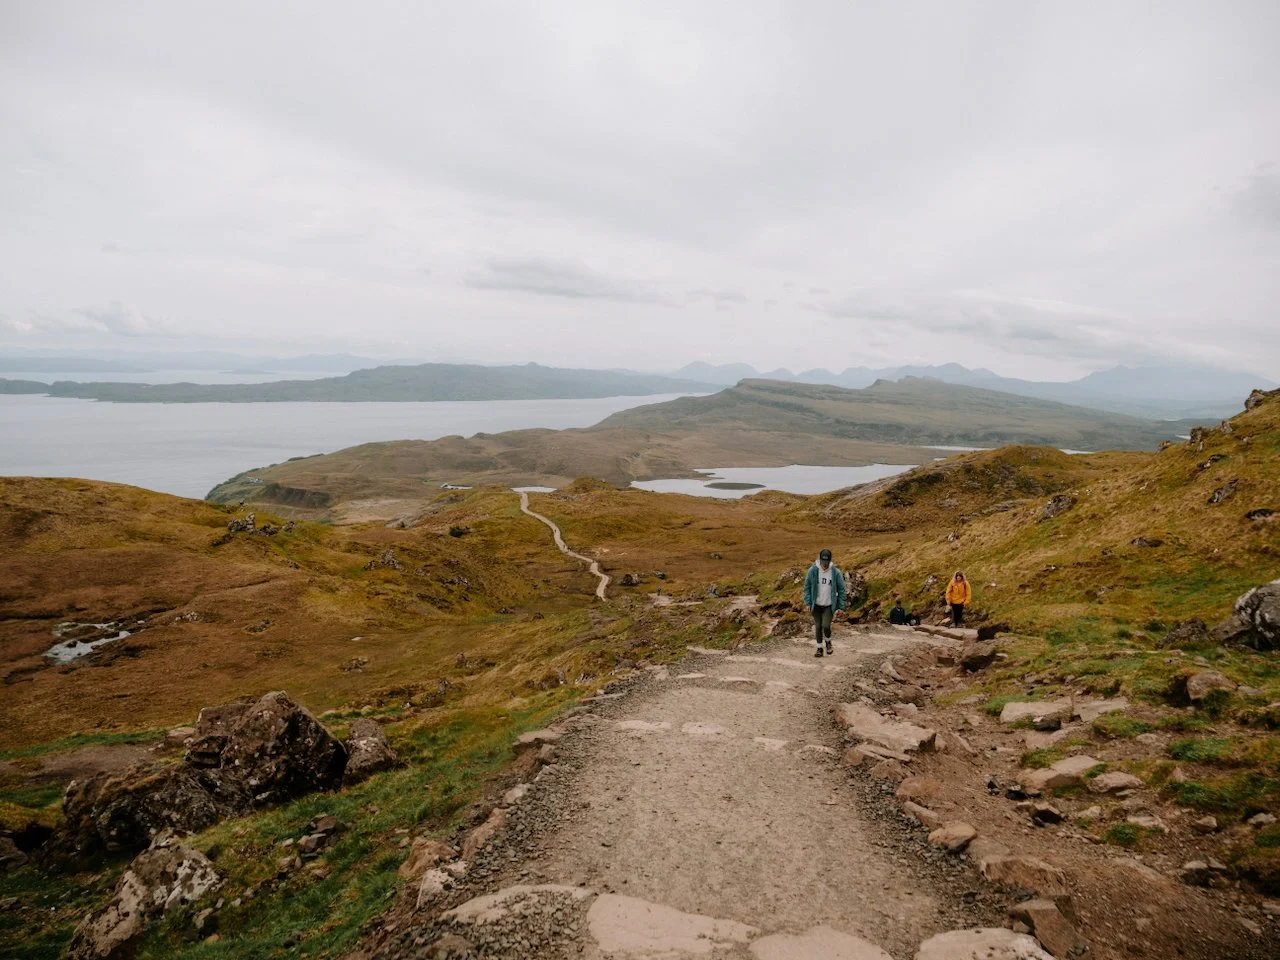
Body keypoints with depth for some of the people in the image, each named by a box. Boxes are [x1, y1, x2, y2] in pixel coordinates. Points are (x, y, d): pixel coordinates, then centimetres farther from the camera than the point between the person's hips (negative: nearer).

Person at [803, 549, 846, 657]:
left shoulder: (836, 572, -10)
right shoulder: (813, 570, -9)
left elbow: (841, 590, -2)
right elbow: (807, 586, -1)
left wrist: (840, 606, -4)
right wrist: (808, 602, -6)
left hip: (829, 605, -2)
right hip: (816, 605, 2)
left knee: (826, 626, -12)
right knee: (818, 627, 7)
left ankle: (828, 642, 18)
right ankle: (820, 648, 24)